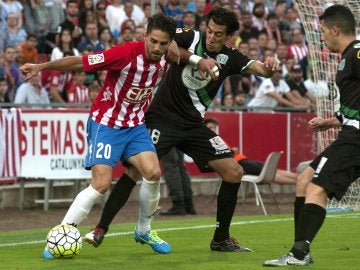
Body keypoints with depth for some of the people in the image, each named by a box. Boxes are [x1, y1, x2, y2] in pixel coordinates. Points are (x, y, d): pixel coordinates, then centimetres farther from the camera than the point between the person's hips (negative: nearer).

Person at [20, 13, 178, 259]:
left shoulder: (166, 60, -7)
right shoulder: (126, 54, -25)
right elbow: (80, 62, -24)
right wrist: (41, 66, -30)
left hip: (135, 125, 5)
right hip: (106, 124, -5)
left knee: (153, 172, -13)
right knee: (101, 184, -16)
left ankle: (144, 231, 10)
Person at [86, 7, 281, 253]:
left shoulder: (230, 58, 3)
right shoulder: (192, 39, -6)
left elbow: (256, 67, -10)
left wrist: (268, 67, -34)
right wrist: (197, 60, -27)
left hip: (194, 123, 5)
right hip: (163, 117, -5)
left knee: (234, 172, -2)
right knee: (137, 169, -21)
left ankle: (221, 239, 11)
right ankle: (101, 230, -14)